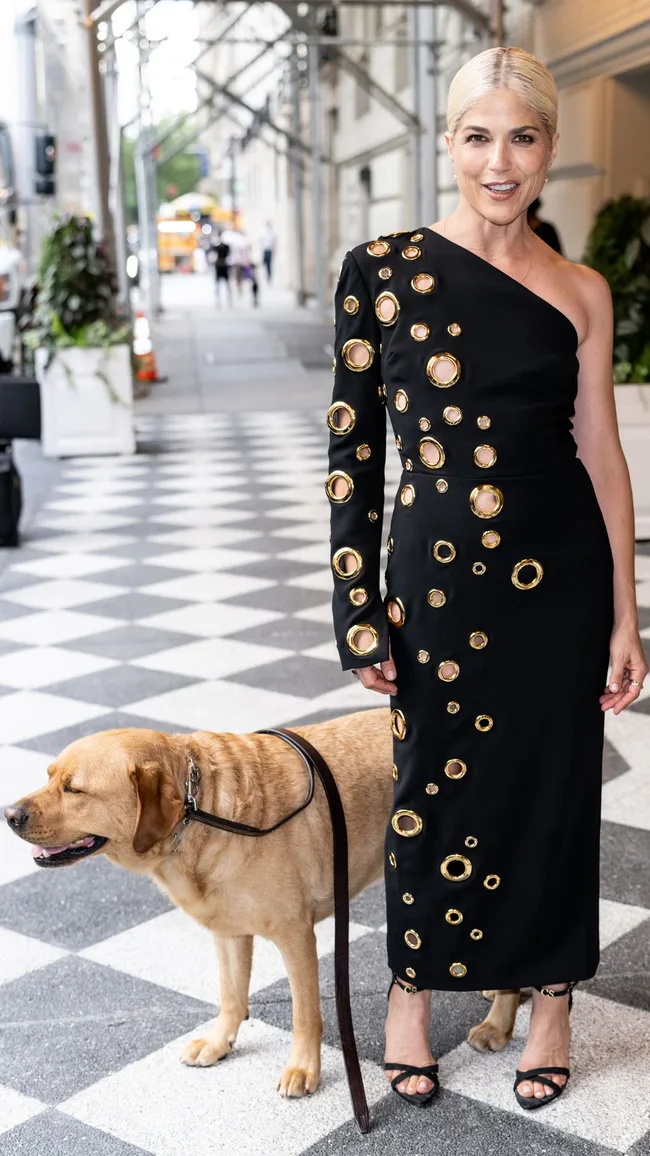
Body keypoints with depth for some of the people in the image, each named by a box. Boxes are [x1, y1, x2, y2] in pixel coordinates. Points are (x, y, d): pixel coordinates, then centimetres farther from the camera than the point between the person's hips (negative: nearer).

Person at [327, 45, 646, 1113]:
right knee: (434, 784, 12)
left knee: (552, 787, 12)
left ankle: (551, 1003, 34)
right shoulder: (383, 268, -3)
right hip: (438, 569, -1)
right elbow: (353, 445, -2)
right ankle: (412, 992, 36)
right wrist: (359, 606, -4)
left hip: (558, 575, 1)